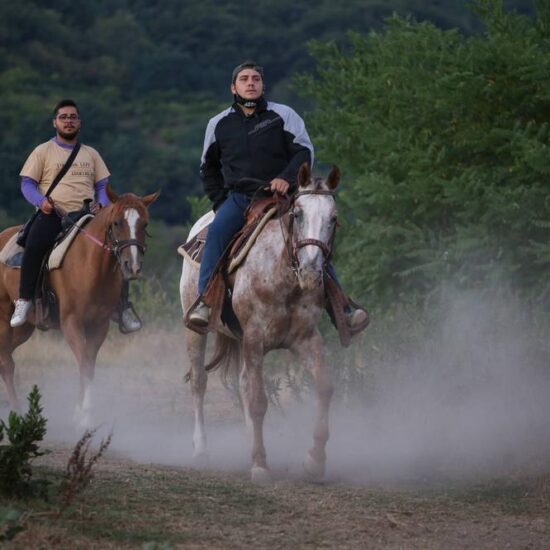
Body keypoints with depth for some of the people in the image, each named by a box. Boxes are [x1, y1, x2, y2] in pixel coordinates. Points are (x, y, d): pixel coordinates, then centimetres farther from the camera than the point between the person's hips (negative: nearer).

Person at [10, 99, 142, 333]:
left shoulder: (91, 154, 20)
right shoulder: (43, 151, 10)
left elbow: (102, 186, 20)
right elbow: (27, 183, 7)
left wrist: (100, 204, -3)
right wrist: (41, 201, -14)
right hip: (52, 215, -3)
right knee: (34, 245, -34)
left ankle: (123, 307, -8)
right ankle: (24, 301, -25)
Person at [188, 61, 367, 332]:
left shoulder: (283, 115, 5)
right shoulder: (219, 124, 12)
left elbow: (304, 152, -1)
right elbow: (208, 167, 24)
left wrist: (287, 178, -20)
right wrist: (220, 202, 10)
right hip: (238, 197, 1)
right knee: (217, 231, -30)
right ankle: (205, 302, -35)